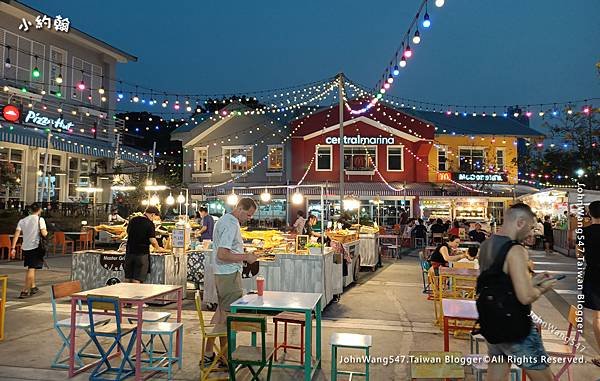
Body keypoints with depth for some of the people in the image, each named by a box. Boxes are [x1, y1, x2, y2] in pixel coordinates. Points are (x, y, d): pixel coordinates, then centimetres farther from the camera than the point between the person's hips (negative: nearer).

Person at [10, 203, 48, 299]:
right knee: (31, 269, -2)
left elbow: (16, 235, 2)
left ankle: (33, 287, 32)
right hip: (35, 247, -6)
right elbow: (44, 233, -16)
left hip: (25, 247, 6)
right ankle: (25, 291, -5)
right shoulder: (40, 219, -6)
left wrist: (13, 248, 2)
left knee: (30, 268, 21)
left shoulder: (22, 220, 9)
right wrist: (46, 232, 7)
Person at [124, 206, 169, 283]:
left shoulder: (133, 220, 8)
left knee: (128, 279, 13)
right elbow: (152, 240, -15)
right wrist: (158, 249, 3)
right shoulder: (150, 224, -11)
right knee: (137, 280, 0)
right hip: (142, 253, -5)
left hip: (129, 252, 6)